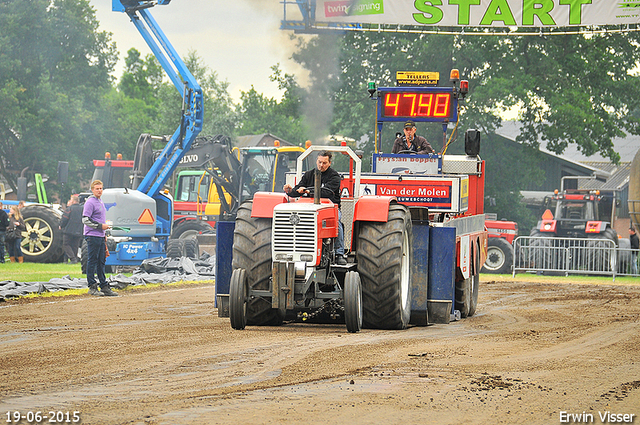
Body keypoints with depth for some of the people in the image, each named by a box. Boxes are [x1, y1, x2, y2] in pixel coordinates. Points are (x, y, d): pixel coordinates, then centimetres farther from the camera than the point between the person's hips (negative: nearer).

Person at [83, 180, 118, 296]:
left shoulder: (101, 203, 20)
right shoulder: (90, 202, -9)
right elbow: (85, 220, -16)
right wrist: (100, 226, -17)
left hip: (100, 237, 9)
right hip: (92, 236, -9)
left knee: (101, 262, 10)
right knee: (92, 261, -6)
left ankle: (104, 286, 12)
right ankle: (92, 287, -4)